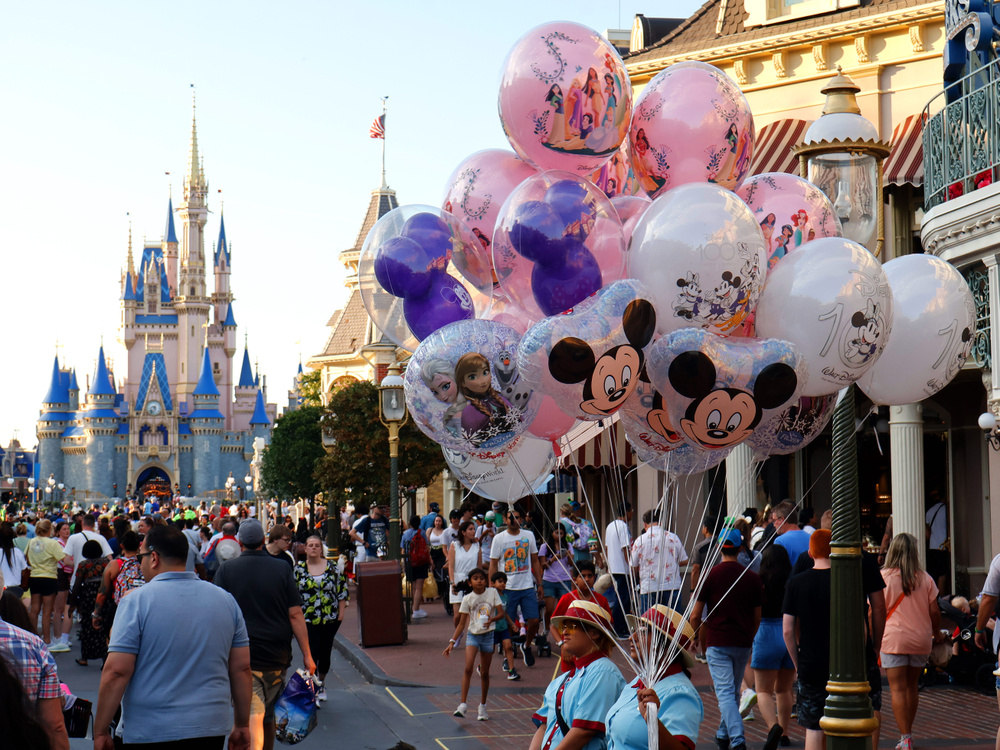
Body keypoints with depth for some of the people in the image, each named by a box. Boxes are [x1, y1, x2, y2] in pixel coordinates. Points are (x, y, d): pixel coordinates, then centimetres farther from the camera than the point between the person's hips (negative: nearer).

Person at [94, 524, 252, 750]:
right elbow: (242, 668, 8)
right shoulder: (225, 600, 6)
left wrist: (101, 732, -5)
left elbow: (116, 672, -12)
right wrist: (242, 725, 16)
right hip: (211, 730, 4)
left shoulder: (136, 601, -8)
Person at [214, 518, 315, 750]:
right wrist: (307, 655, 0)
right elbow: (295, 614, -3)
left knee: (253, 715, -11)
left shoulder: (226, 569, -2)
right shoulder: (282, 569, 1)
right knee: (269, 714, 20)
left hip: (242, 655, -3)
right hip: (277, 656, 3)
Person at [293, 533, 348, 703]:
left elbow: (342, 588, 6)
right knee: (312, 654, -10)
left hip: (330, 619, 2)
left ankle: (321, 685, 30)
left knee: (325, 653, 10)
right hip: (308, 620, -2)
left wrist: (341, 612, 1)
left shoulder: (331, 567, 2)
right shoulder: (298, 569, 0)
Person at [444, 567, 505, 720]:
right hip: (473, 635, 0)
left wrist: (492, 619, -25)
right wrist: (452, 641, -5)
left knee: (484, 673, 7)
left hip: (488, 635, 0)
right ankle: (463, 704, -20)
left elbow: (502, 614, -4)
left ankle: (482, 706, 22)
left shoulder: (492, 593, -1)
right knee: (468, 668, -19)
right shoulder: (467, 599, -1)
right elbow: (462, 623, 3)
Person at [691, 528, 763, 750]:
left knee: (725, 693, -8)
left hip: (717, 642, -4)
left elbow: (695, 617, -5)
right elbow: (757, 618, 8)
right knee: (734, 692, 19)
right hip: (743, 644, 4)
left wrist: (701, 640, 12)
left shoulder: (710, 575, -6)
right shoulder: (752, 578, 2)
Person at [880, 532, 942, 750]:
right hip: (920, 640, 3)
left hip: (893, 639, -3)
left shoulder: (883, 577, -5)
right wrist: (937, 634, 21)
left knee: (898, 689, -2)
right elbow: (934, 611, 5)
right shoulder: (925, 579, 2)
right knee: (911, 686, 16)